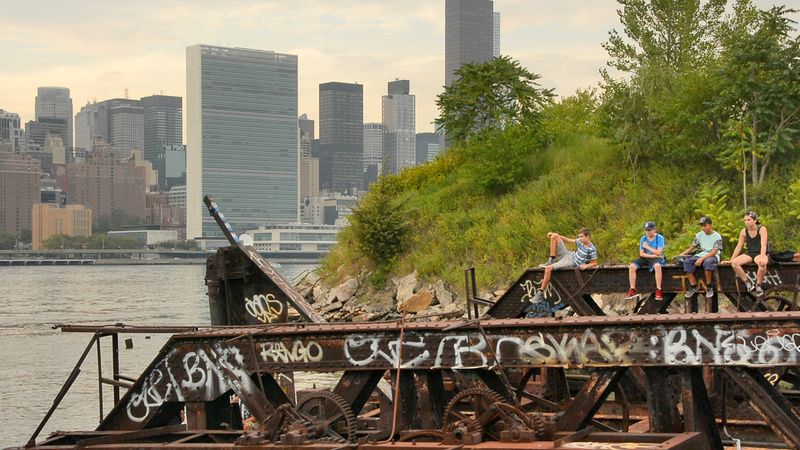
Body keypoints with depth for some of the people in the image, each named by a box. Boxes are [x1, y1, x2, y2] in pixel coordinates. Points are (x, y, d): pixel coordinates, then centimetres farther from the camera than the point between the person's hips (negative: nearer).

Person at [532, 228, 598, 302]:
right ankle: (551, 261, 4)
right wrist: (554, 234, 11)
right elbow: (568, 240, 14)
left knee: (549, 268, -28)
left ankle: (540, 294, -21)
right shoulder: (580, 242, 1)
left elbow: (594, 263, -10)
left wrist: (586, 266, -29)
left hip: (571, 263, -8)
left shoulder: (592, 249, -19)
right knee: (554, 236, 6)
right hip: (568, 255, 8)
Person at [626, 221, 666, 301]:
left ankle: (658, 291, -37)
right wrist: (652, 255, -12)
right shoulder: (643, 239, 6)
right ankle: (632, 290, -17)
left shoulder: (660, 238, -5)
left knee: (657, 266, -41)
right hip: (645, 258, 5)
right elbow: (641, 253, 1)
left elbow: (659, 252, -15)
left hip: (656, 258, -5)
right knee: (631, 267, -19)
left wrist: (647, 247, -12)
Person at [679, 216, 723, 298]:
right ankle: (693, 286, -20)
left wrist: (702, 259, -28)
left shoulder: (717, 237, -4)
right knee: (687, 262, -26)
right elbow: (691, 248, 12)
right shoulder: (699, 235, 12)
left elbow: (714, 252, -16)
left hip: (713, 256, -5)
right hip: (701, 255, 5)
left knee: (708, 262, -42)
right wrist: (680, 255, -2)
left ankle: (709, 287, -27)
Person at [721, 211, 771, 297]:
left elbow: (763, 245, -20)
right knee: (734, 263, -24)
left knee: (762, 263, -41)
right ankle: (748, 283, -18)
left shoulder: (762, 229, -8)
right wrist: (730, 260, 1)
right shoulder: (744, 231, 4)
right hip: (749, 254, 4)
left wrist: (762, 257, -37)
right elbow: (739, 247, 7)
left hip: (761, 254, -4)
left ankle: (758, 285, -22)